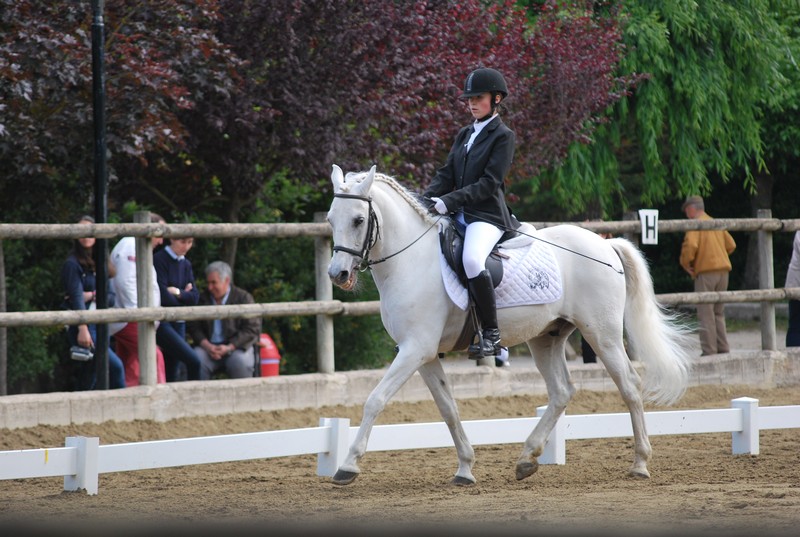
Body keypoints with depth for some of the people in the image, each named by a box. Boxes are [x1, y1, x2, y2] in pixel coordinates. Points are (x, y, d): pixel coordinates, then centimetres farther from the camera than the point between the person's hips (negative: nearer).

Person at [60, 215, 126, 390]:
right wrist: (83, 329, -23)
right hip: (82, 328, -7)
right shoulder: (72, 264, -4)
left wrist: (94, 295, -8)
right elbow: (76, 297, -14)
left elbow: (112, 297, 14)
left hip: (100, 327, 7)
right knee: (115, 366, -22)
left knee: (88, 382, 6)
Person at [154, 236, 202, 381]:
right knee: (193, 361, -20)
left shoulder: (186, 264, 14)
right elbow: (162, 296, -15)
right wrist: (184, 295, 0)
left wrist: (178, 293, -13)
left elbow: (194, 297, 7)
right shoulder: (159, 260, -8)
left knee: (171, 373, 4)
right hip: (161, 322, -7)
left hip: (178, 324, 7)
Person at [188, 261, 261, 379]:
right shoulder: (202, 299, 12)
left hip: (236, 347, -2)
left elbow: (252, 329, -3)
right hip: (208, 346, 2)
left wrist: (229, 348, -14)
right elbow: (194, 327, 9)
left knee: (239, 362, -35)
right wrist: (207, 346, -12)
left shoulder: (243, 298, 3)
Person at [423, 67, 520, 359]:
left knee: (472, 260, -36)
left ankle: (491, 334, -28)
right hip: (458, 214, 9)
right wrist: (425, 199, -5)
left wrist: (449, 201, -21)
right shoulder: (464, 135, 19)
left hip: (487, 215, -9)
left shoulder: (503, 136, -4)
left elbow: (489, 183, -13)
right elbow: (446, 175, 15)